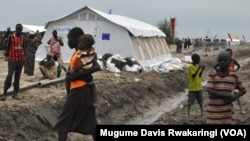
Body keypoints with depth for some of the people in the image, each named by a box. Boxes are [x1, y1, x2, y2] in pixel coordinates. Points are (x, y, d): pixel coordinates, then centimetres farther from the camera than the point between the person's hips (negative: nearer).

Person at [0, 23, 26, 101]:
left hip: (21, 59, 5)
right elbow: (8, 46, -1)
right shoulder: (11, 37, -5)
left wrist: (23, 56, 13)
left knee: (17, 77, 8)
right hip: (12, 59, -5)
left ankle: (15, 93, 13)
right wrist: (6, 54, -10)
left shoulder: (23, 38, 8)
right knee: (9, 75, -9)